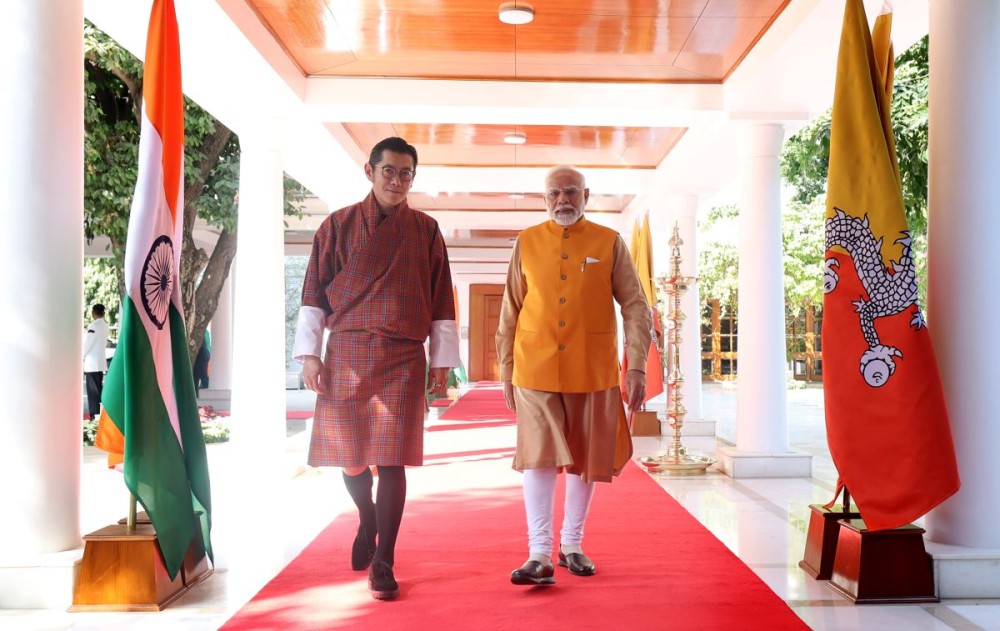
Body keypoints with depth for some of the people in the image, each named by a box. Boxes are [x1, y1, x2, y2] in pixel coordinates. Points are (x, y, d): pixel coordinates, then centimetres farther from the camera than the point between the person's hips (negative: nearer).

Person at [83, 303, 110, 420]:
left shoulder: (94, 326, -15)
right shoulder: (105, 325, 10)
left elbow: (87, 344, -15)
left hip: (92, 363, -8)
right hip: (101, 362, 8)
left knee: (93, 391, -6)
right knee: (99, 389, 14)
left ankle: (94, 416, -5)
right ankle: (99, 414, 19)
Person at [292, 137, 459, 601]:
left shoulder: (426, 231, 7)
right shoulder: (338, 225, 6)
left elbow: (440, 302, 8)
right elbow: (314, 294, 5)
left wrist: (442, 361, 5)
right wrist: (309, 352, -2)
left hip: (404, 359, 0)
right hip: (347, 354, 1)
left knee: (391, 460, -3)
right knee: (348, 451, 7)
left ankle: (382, 563, 8)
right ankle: (368, 520, 38)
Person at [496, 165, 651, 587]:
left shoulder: (610, 243, 3)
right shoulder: (527, 243, 6)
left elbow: (635, 306, 3)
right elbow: (510, 312, 9)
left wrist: (636, 367, -6)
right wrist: (506, 370, 7)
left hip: (593, 372, 1)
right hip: (536, 371, 0)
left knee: (585, 459, 10)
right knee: (539, 457, -4)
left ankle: (572, 545, 26)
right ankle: (539, 555, 3)